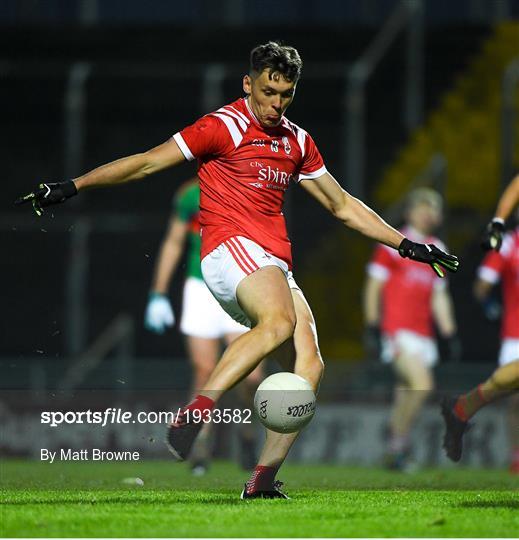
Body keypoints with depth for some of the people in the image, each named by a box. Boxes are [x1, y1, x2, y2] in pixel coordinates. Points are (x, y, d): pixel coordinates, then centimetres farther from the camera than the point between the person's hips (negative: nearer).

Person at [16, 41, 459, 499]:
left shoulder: (298, 143, 20)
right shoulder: (224, 127, 0)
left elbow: (343, 206, 30)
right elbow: (145, 164, 1)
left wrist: (407, 245, 27)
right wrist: (71, 188, -4)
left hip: (274, 266, 7)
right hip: (231, 246, -7)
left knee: (309, 367, -12)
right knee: (279, 321, -35)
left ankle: (263, 481, -11)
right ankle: (193, 415, -37)